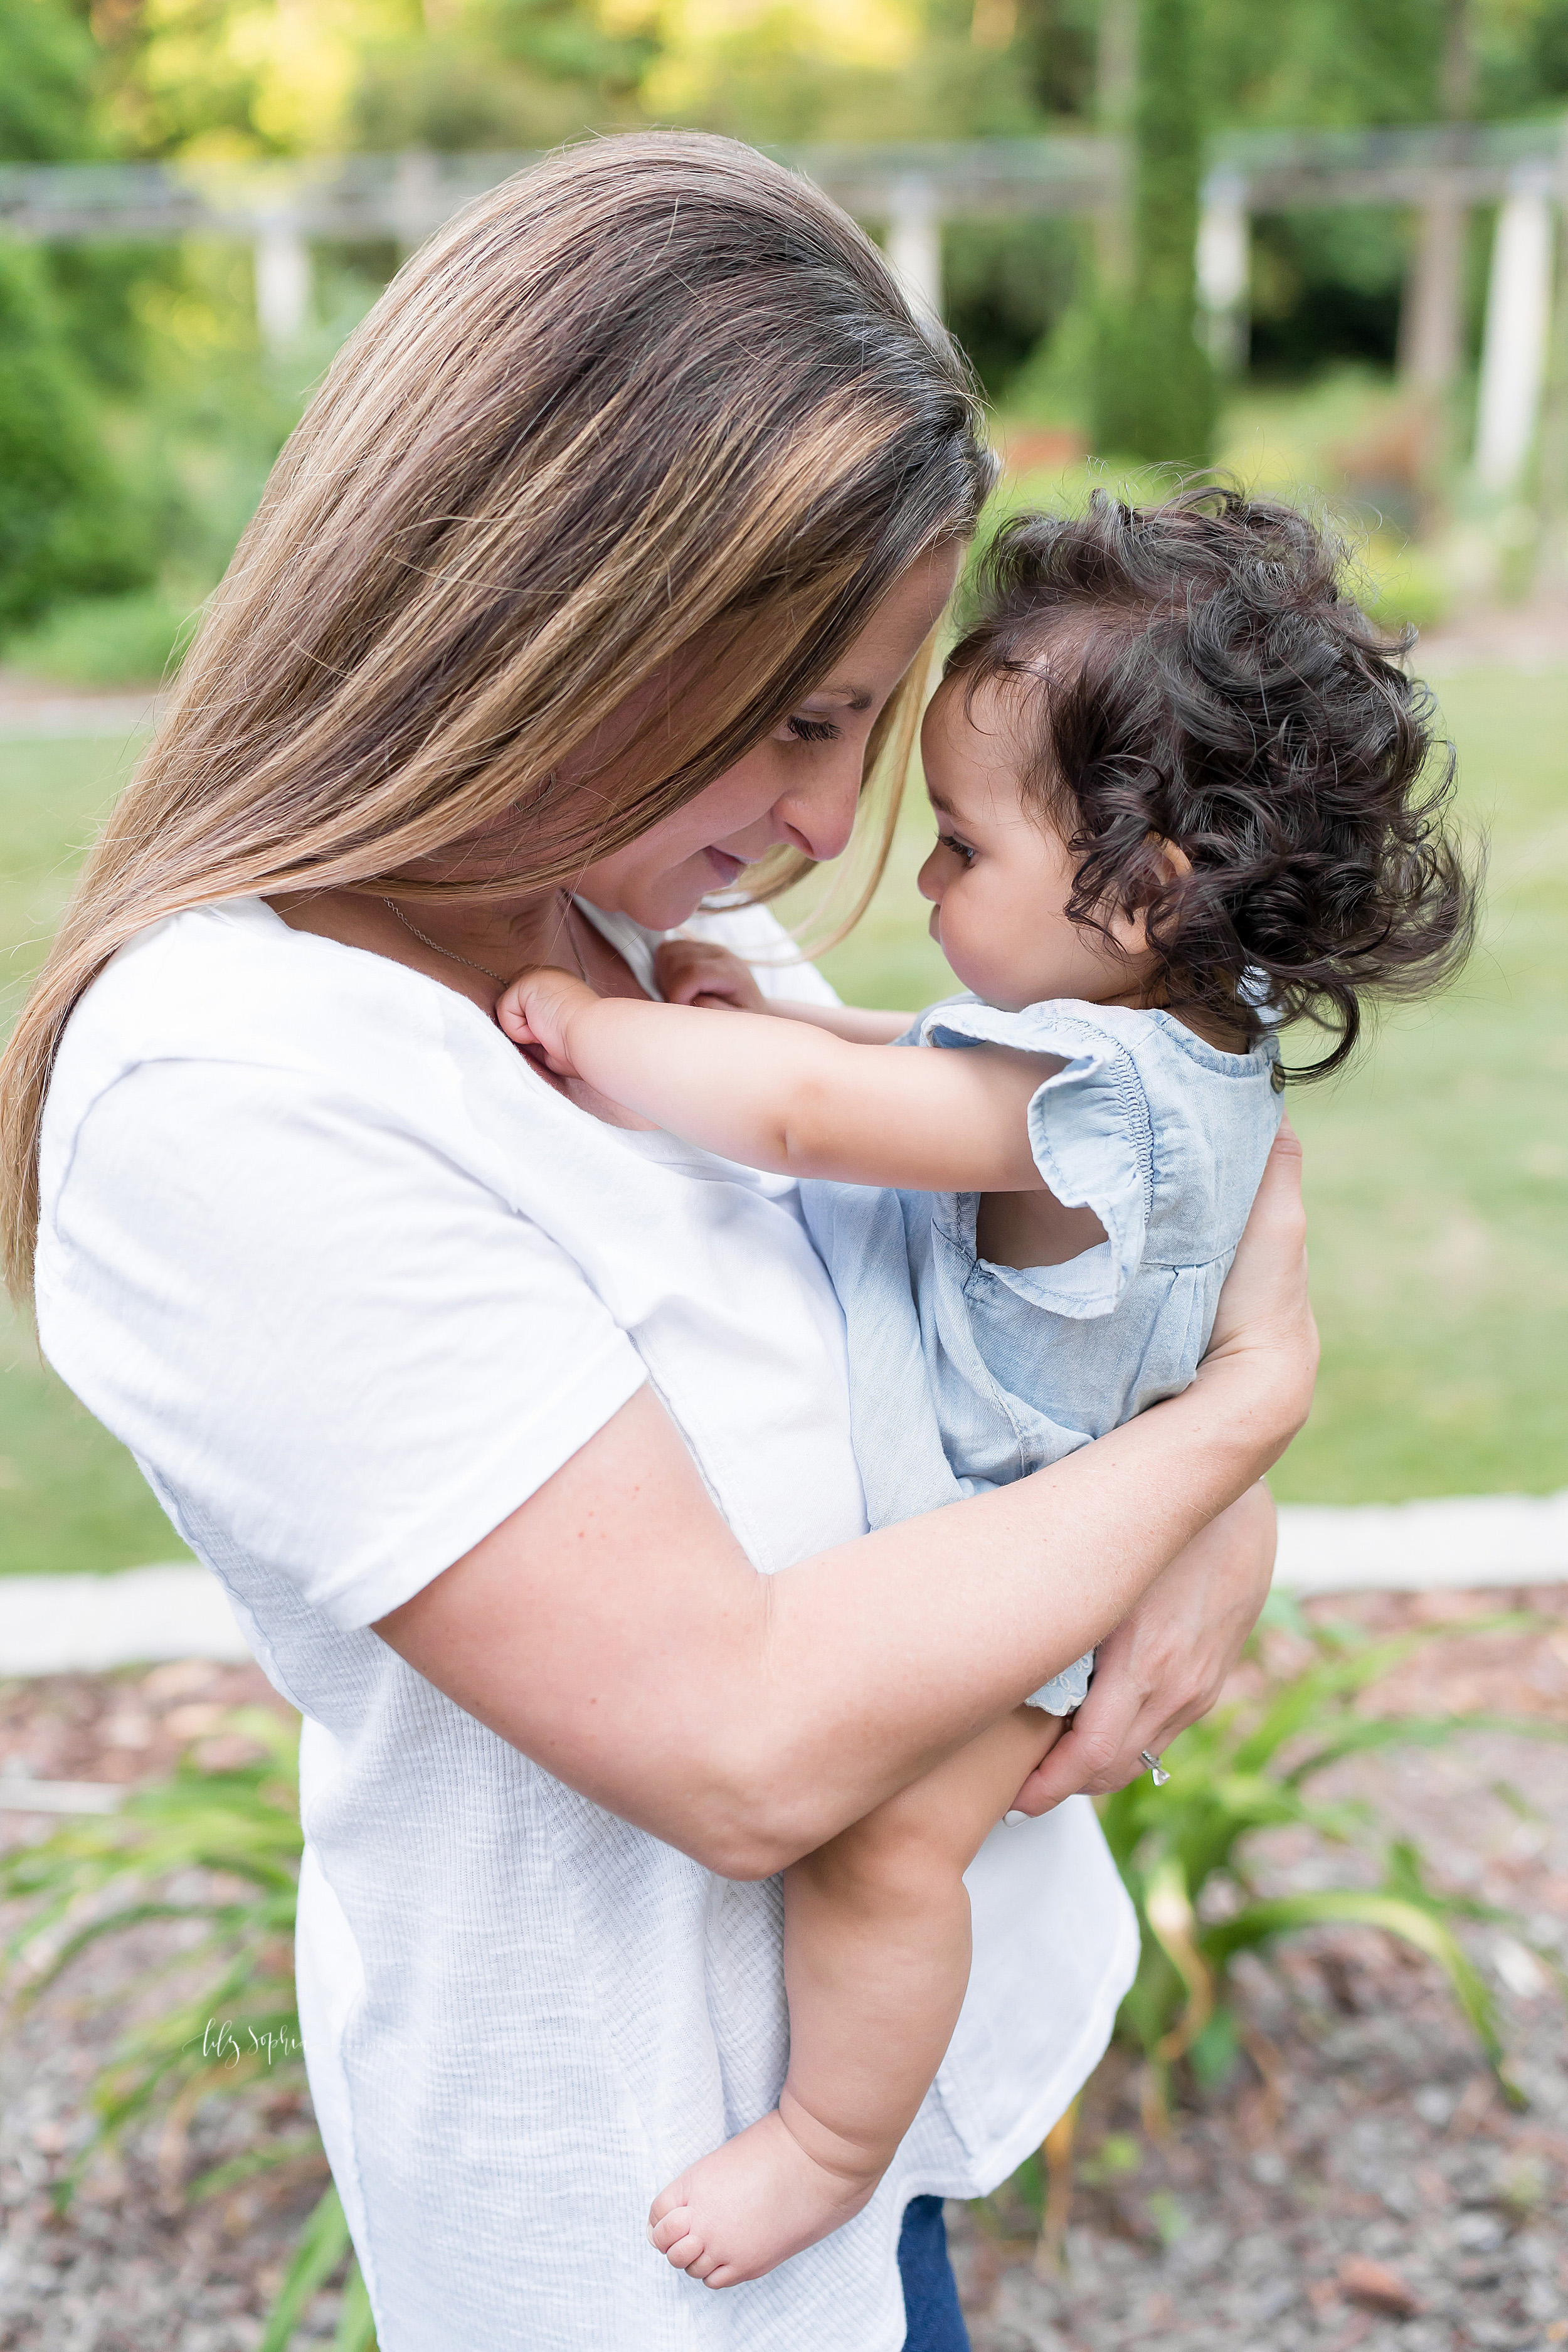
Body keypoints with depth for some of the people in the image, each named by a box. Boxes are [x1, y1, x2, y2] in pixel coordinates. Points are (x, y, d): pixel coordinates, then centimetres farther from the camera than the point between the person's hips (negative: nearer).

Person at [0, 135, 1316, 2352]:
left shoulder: (649, 901, -6)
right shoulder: (234, 1098, -32)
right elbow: (741, 1745, -32)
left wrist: (1219, 1515, -12)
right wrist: (1240, 1405, -22)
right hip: (650, 2160, -7)